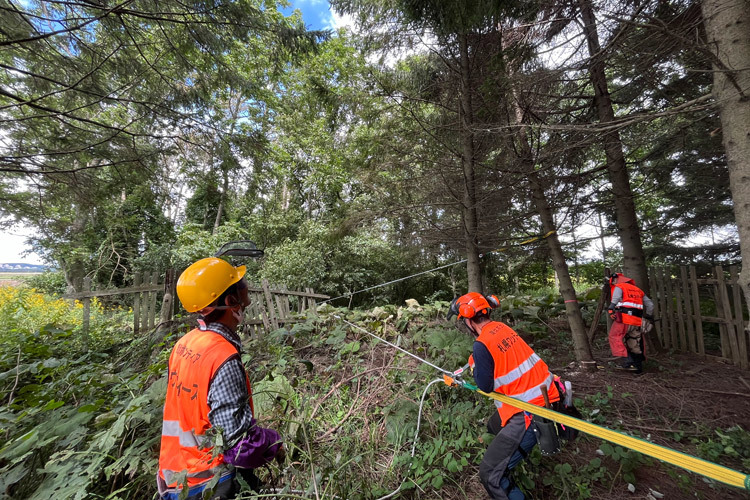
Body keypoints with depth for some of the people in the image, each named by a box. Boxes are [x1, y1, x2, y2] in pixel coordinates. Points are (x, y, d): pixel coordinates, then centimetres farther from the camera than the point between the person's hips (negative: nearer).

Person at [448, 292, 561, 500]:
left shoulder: (482, 344, -23)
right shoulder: (503, 327, 2)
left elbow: (485, 386, -12)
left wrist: (473, 363, 3)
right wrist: (478, 361, 18)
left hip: (530, 412, -9)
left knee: (490, 474, -3)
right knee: (494, 426, 32)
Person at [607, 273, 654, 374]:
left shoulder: (618, 287, 5)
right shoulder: (638, 290, 26)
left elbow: (616, 297, -17)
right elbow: (650, 304, 24)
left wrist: (611, 308, -25)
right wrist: (648, 317, 28)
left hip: (624, 318, -7)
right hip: (637, 320, 7)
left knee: (615, 337, -3)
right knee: (635, 343, 15)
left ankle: (626, 361, -15)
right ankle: (638, 365, 18)